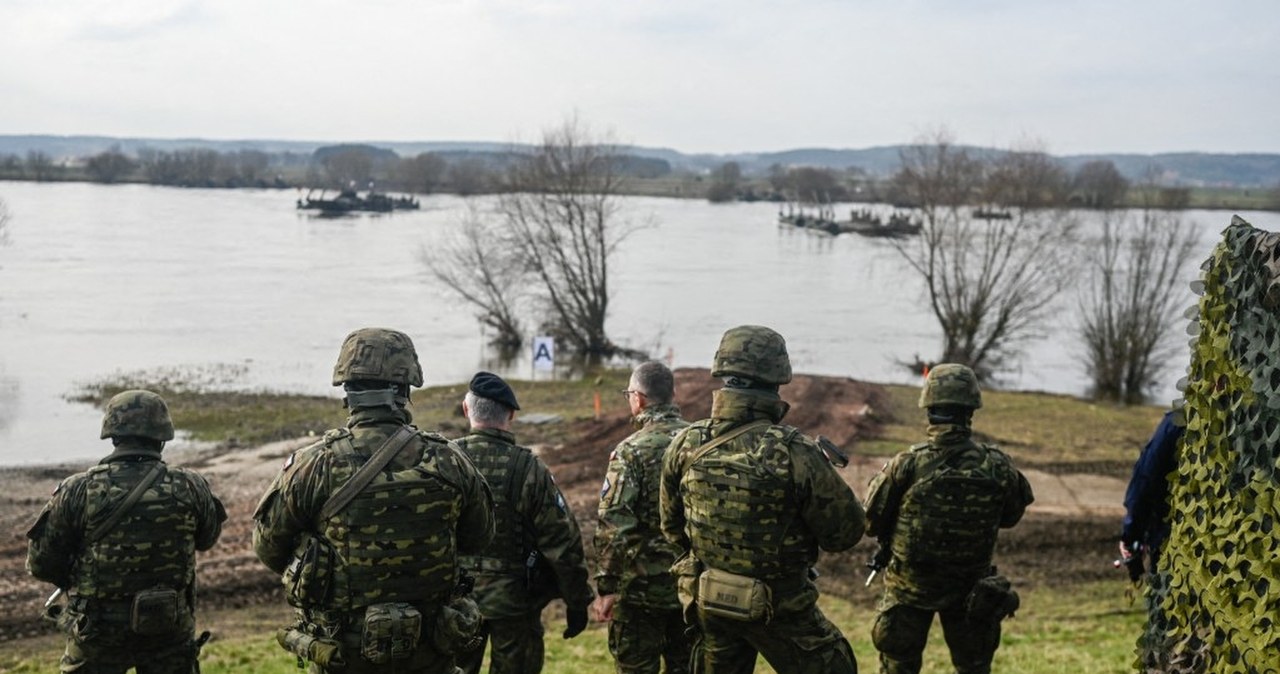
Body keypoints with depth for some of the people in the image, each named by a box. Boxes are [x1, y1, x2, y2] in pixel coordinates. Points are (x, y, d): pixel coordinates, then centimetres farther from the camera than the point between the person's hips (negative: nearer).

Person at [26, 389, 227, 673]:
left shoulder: (78, 491, -12)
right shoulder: (189, 488, -9)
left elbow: (41, 563, -4)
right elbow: (207, 538, 10)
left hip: (96, 631, -1)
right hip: (170, 629, 1)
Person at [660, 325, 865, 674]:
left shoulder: (685, 446, -9)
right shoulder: (794, 452, -24)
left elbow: (672, 527, 6)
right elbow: (846, 531, -14)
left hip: (707, 602, 5)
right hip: (778, 607, -4)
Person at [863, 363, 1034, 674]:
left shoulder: (907, 465, -19)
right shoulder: (997, 467, -14)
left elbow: (872, 523, -9)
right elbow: (1011, 516, 5)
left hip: (910, 586, -1)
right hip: (971, 588, 1)